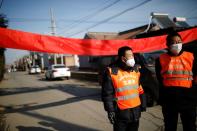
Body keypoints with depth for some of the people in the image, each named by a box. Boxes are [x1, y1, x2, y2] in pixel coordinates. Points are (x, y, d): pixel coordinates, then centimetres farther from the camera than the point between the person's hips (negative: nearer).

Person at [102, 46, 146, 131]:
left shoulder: (136, 69, 6)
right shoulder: (111, 72, -13)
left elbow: (140, 89, 14)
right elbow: (107, 94, -11)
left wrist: (143, 104, 15)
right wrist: (110, 110, -13)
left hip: (135, 110, 6)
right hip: (121, 112, -5)